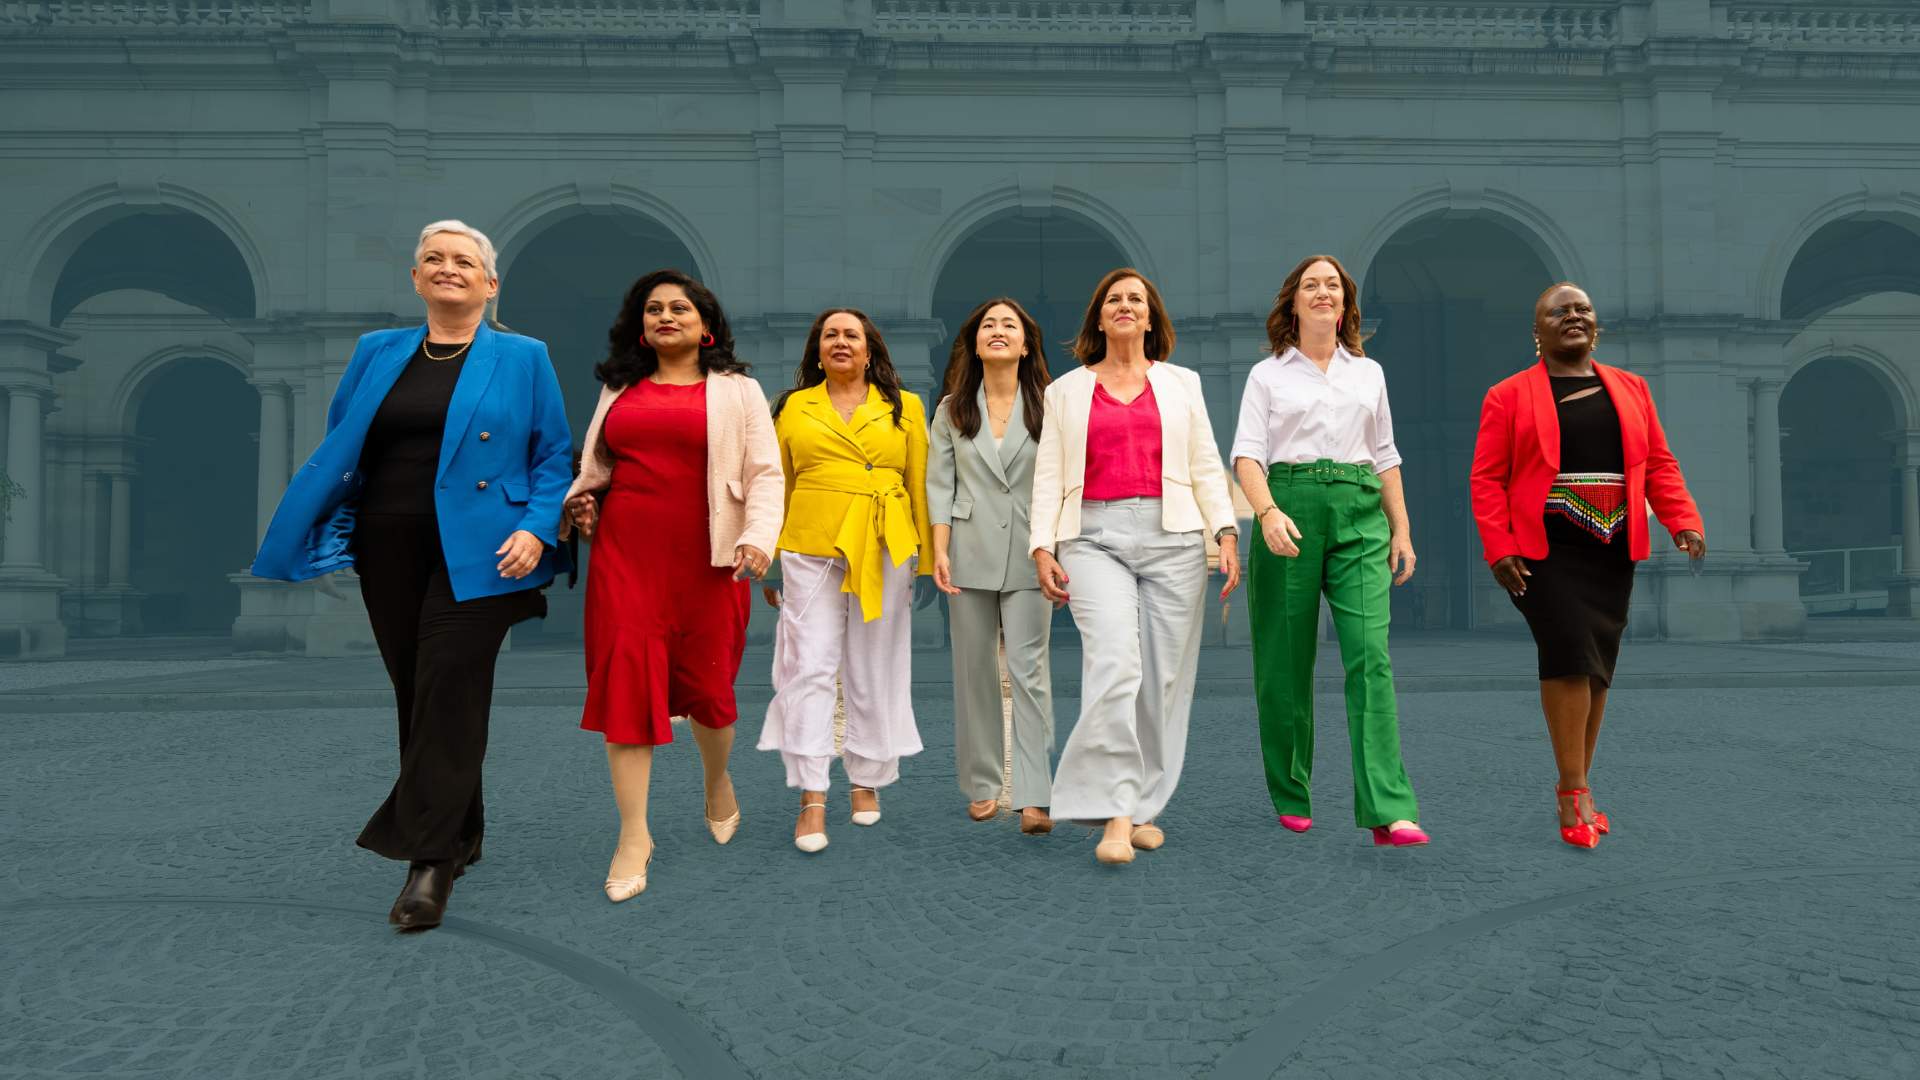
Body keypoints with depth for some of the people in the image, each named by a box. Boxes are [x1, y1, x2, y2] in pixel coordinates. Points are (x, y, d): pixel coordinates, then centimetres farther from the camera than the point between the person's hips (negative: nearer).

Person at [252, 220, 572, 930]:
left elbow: (554, 457, 2)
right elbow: (336, 452, 16)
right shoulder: (376, 354, 14)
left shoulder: (523, 359, 4)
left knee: (448, 694, -9)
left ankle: (431, 861, -3)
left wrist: (537, 529, -12)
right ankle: (459, 837, 24)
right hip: (389, 553, 4)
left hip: (474, 555, -4)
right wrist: (317, 535, 6)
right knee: (416, 696, 9)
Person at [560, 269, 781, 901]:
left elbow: (764, 474, 0)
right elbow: (594, 467, 23)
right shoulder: (619, 390, 17)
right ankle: (633, 836, 0)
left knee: (706, 683, 3)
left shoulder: (737, 391, 8)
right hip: (624, 557, 2)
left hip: (705, 560, -2)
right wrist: (577, 502, 2)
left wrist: (759, 537, -15)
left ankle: (718, 781, 35)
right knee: (625, 681, -6)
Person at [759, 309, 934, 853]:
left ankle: (867, 781, 23)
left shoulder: (905, 408, 9)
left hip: (884, 552, 0)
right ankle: (812, 799, -3)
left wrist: (927, 558, 3)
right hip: (811, 548, 0)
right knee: (810, 667, -6)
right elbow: (777, 484, 12)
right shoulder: (793, 407, 11)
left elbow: (920, 484, 8)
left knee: (874, 673, 8)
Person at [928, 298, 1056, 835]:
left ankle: (1034, 796, -5)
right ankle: (982, 785, 18)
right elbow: (940, 484, 6)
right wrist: (939, 551, -4)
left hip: (1028, 555, -2)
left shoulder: (1048, 406, 1)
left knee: (1028, 669, -5)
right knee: (974, 669, 7)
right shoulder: (952, 409, 8)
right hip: (970, 554, 3)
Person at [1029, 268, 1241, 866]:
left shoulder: (1181, 384, 18)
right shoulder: (1066, 390, 15)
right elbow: (1048, 477, 10)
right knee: (1115, 664, -19)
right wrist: (1042, 546, -2)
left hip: (1172, 537, 2)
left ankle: (1143, 807, 12)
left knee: (1163, 677, 0)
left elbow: (1206, 468, 13)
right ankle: (1115, 814, -17)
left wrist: (1226, 532, 0)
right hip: (1095, 537, -2)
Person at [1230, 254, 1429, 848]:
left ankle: (1388, 810, -14)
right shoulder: (1267, 374, 9)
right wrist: (1268, 513, -20)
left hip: (1360, 514, 2)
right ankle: (1290, 798, 16)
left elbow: (1385, 457, 20)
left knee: (1371, 654, -11)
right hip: (1289, 511, -1)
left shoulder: (1369, 372, 18)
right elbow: (1247, 453, -2)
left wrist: (1401, 528, 11)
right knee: (1285, 660, 2)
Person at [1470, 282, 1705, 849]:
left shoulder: (1630, 389, 15)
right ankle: (1575, 791, -6)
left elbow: (1659, 464, 11)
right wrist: (1498, 547, -13)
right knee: (1570, 652, -15)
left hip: (1611, 551, 5)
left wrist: (1684, 522, -3)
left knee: (1598, 666, 7)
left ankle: (1575, 788, 18)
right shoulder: (1509, 395, 1)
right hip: (1544, 550, -5)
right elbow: (1487, 478, -3)